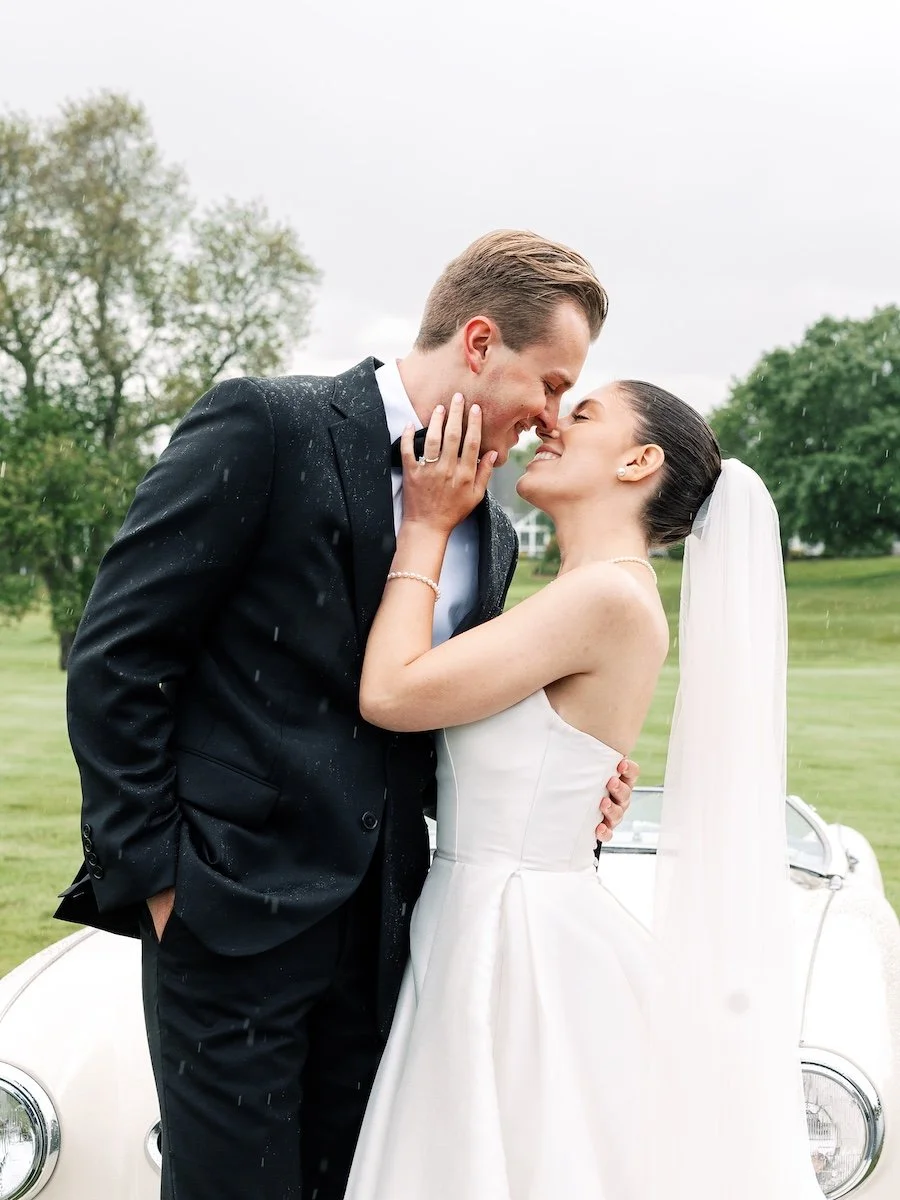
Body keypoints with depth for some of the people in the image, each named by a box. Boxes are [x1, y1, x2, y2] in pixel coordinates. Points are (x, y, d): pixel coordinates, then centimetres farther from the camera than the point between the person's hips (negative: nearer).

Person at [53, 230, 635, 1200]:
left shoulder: (491, 535, 12)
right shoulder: (264, 428, -9)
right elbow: (114, 657, -11)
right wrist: (155, 874, -11)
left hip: (377, 930, 7)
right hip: (231, 915, -6)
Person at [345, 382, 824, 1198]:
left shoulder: (610, 595, -19)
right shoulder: (593, 597, 11)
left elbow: (390, 693, -19)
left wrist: (426, 527, -8)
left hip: (521, 941, -9)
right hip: (487, 932, 9)